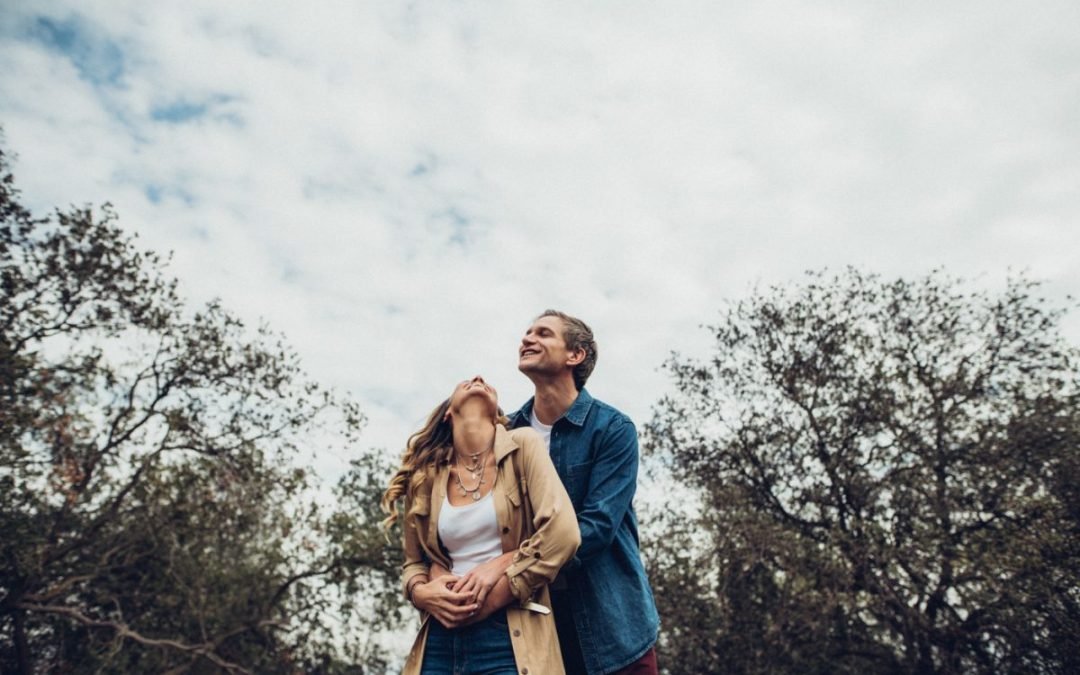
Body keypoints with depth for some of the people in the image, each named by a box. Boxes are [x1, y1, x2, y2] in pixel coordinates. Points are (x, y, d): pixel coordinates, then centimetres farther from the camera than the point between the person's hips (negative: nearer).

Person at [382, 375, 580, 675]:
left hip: (510, 637, -3)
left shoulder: (522, 446, -3)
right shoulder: (424, 478, 5)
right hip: (440, 638, 3)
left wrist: (491, 600, -11)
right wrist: (421, 592, -7)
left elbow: (562, 533, -12)